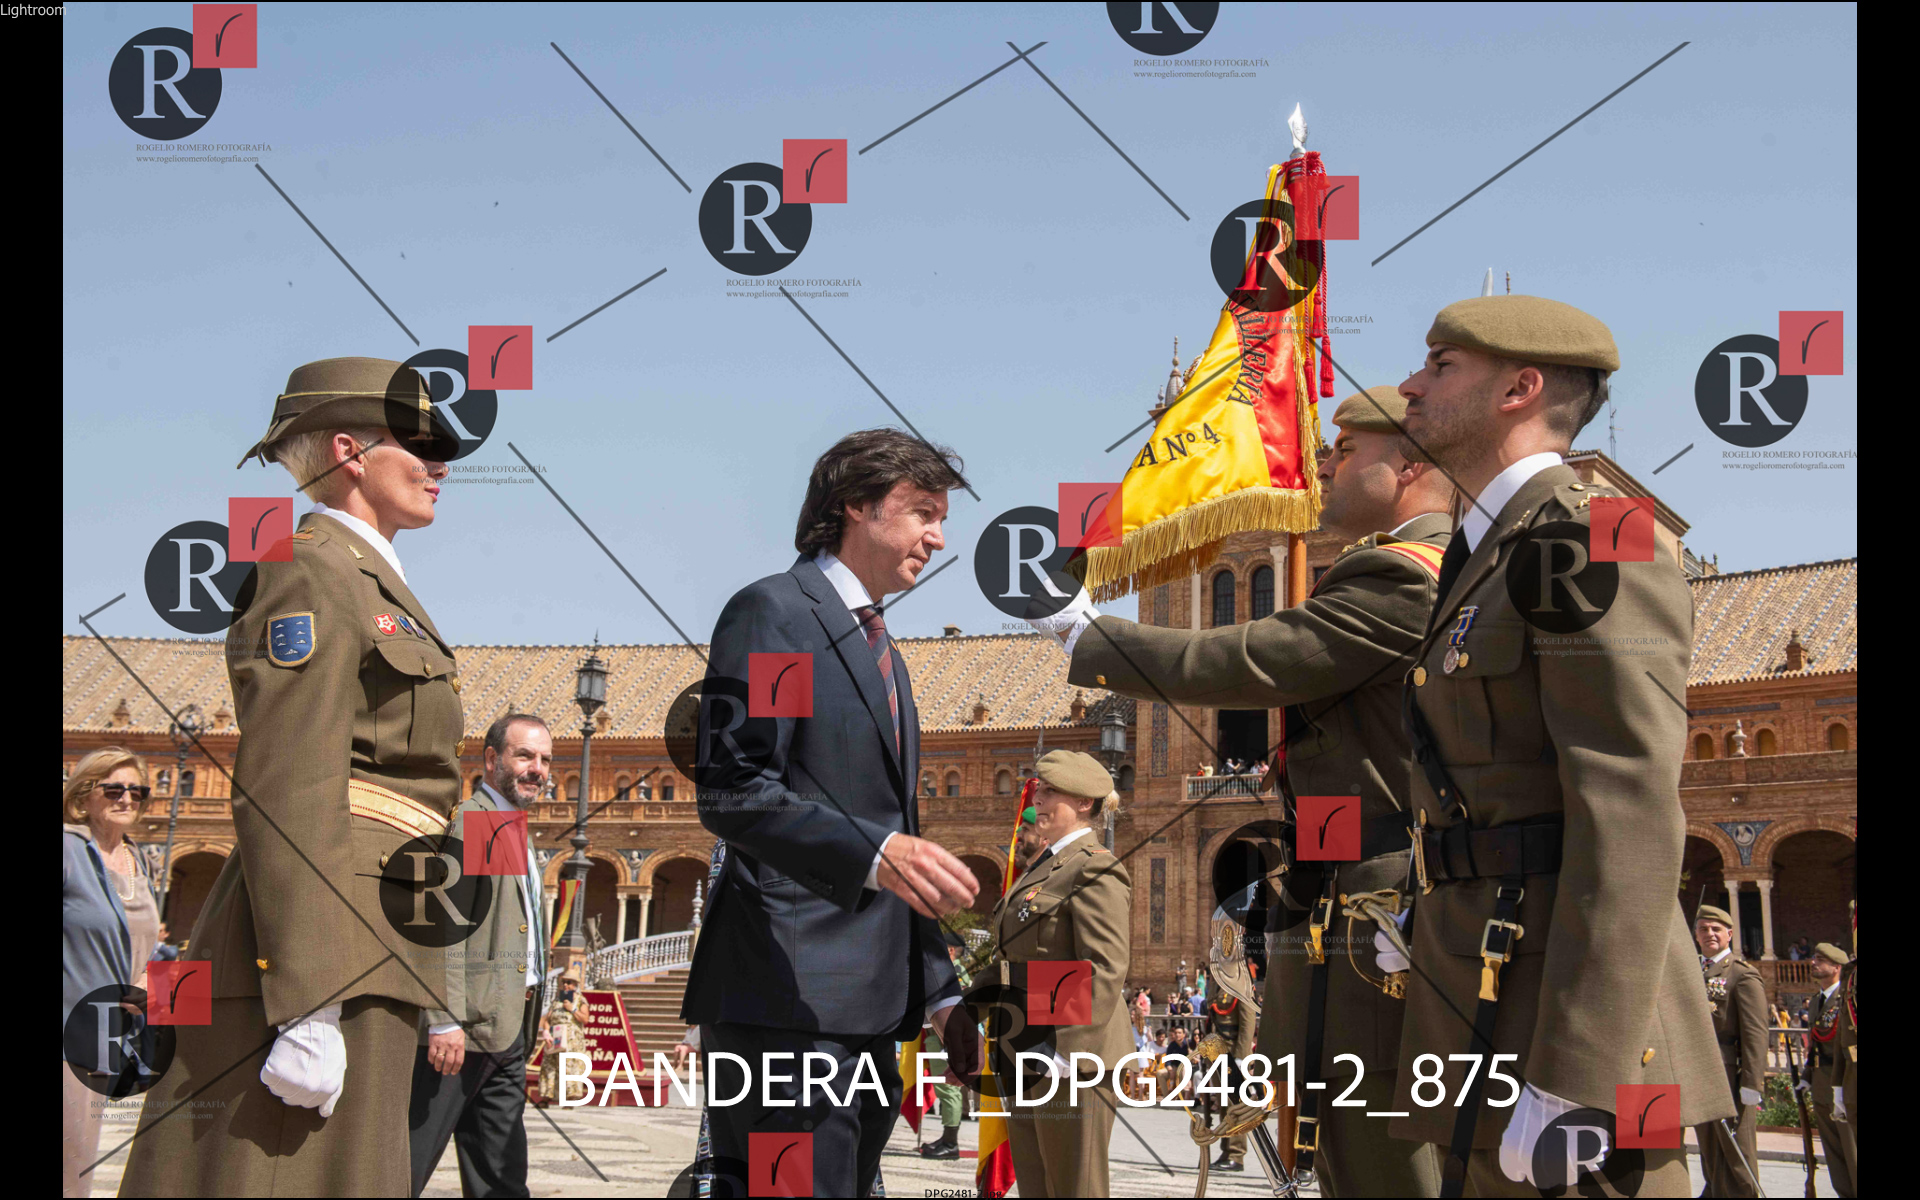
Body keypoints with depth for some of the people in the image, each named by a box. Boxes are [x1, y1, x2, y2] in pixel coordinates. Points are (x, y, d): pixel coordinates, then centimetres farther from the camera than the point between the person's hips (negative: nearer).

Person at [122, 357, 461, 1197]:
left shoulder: (368, 587, 22)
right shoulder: (310, 574, -8)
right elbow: (286, 798, -18)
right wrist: (310, 1009, -24)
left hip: (360, 958, 10)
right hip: (318, 955, -10)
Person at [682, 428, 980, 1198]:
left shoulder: (884, 654, 25)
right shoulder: (771, 612, -3)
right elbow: (730, 789, -16)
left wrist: (941, 995, 21)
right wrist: (875, 853, -27)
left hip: (869, 1007, 9)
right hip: (788, 996, -9)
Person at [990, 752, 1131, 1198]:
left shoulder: (1095, 869, -11)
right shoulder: (1043, 867, 19)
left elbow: (1105, 969, -19)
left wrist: (1067, 1053, -23)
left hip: (1071, 1058, -10)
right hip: (1027, 1059, 10)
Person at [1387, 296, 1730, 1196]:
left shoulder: (1589, 542, -11)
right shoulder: (1493, 560, 20)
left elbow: (1631, 819, -19)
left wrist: (1573, 1086, -24)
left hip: (1568, 1021, -10)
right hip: (1494, 1003, 10)